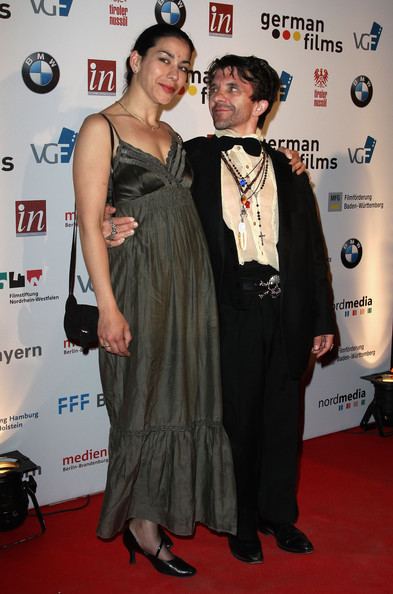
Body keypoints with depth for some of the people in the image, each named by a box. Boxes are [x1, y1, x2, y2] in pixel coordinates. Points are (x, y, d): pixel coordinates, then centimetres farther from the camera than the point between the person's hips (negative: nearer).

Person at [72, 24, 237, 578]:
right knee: (145, 402, 3)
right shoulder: (102, 128, -6)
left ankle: (164, 507, 28)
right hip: (140, 281, -7)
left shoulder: (171, 134, 16)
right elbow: (90, 222, -11)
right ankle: (142, 525, 19)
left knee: (184, 395, 11)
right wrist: (108, 306, -17)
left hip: (189, 281, 7)